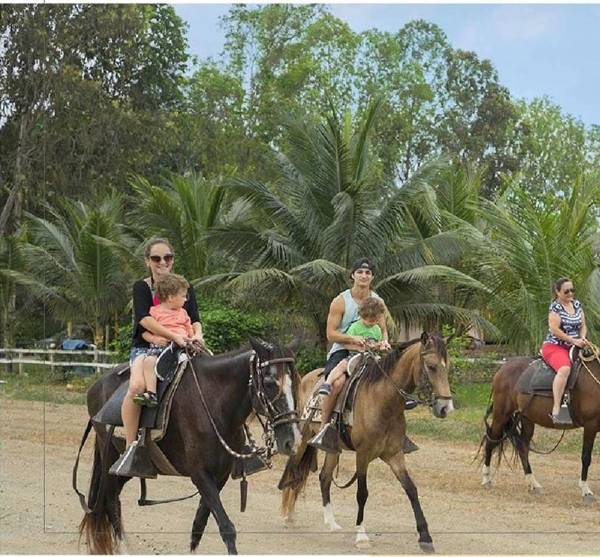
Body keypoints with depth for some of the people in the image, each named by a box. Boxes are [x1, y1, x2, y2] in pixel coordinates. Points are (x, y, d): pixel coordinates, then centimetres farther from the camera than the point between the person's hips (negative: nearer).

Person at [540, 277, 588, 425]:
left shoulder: (577, 304, 13)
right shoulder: (555, 307, -8)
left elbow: (583, 326, 16)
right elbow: (554, 329, -17)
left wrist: (583, 338, -5)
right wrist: (573, 340, -18)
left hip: (574, 347, 8)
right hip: (555, 346, -8)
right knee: (564, 369, -36)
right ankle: (556, 410, -40)